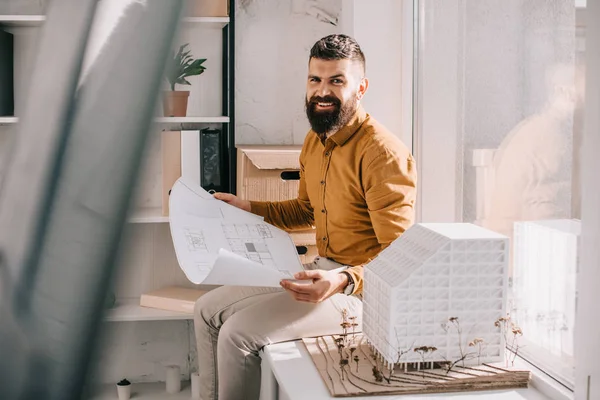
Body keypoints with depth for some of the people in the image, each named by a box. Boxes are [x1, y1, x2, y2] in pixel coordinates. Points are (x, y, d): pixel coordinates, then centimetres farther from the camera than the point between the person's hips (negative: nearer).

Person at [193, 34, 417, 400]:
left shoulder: (383, 153, -21)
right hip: (321, 270, 9)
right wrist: (249, 208, 11)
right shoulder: (314, 142, 7)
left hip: (360, 286, -9)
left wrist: (344, 282, -38)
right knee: (208, 309, 7)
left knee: (239, 332, -20)